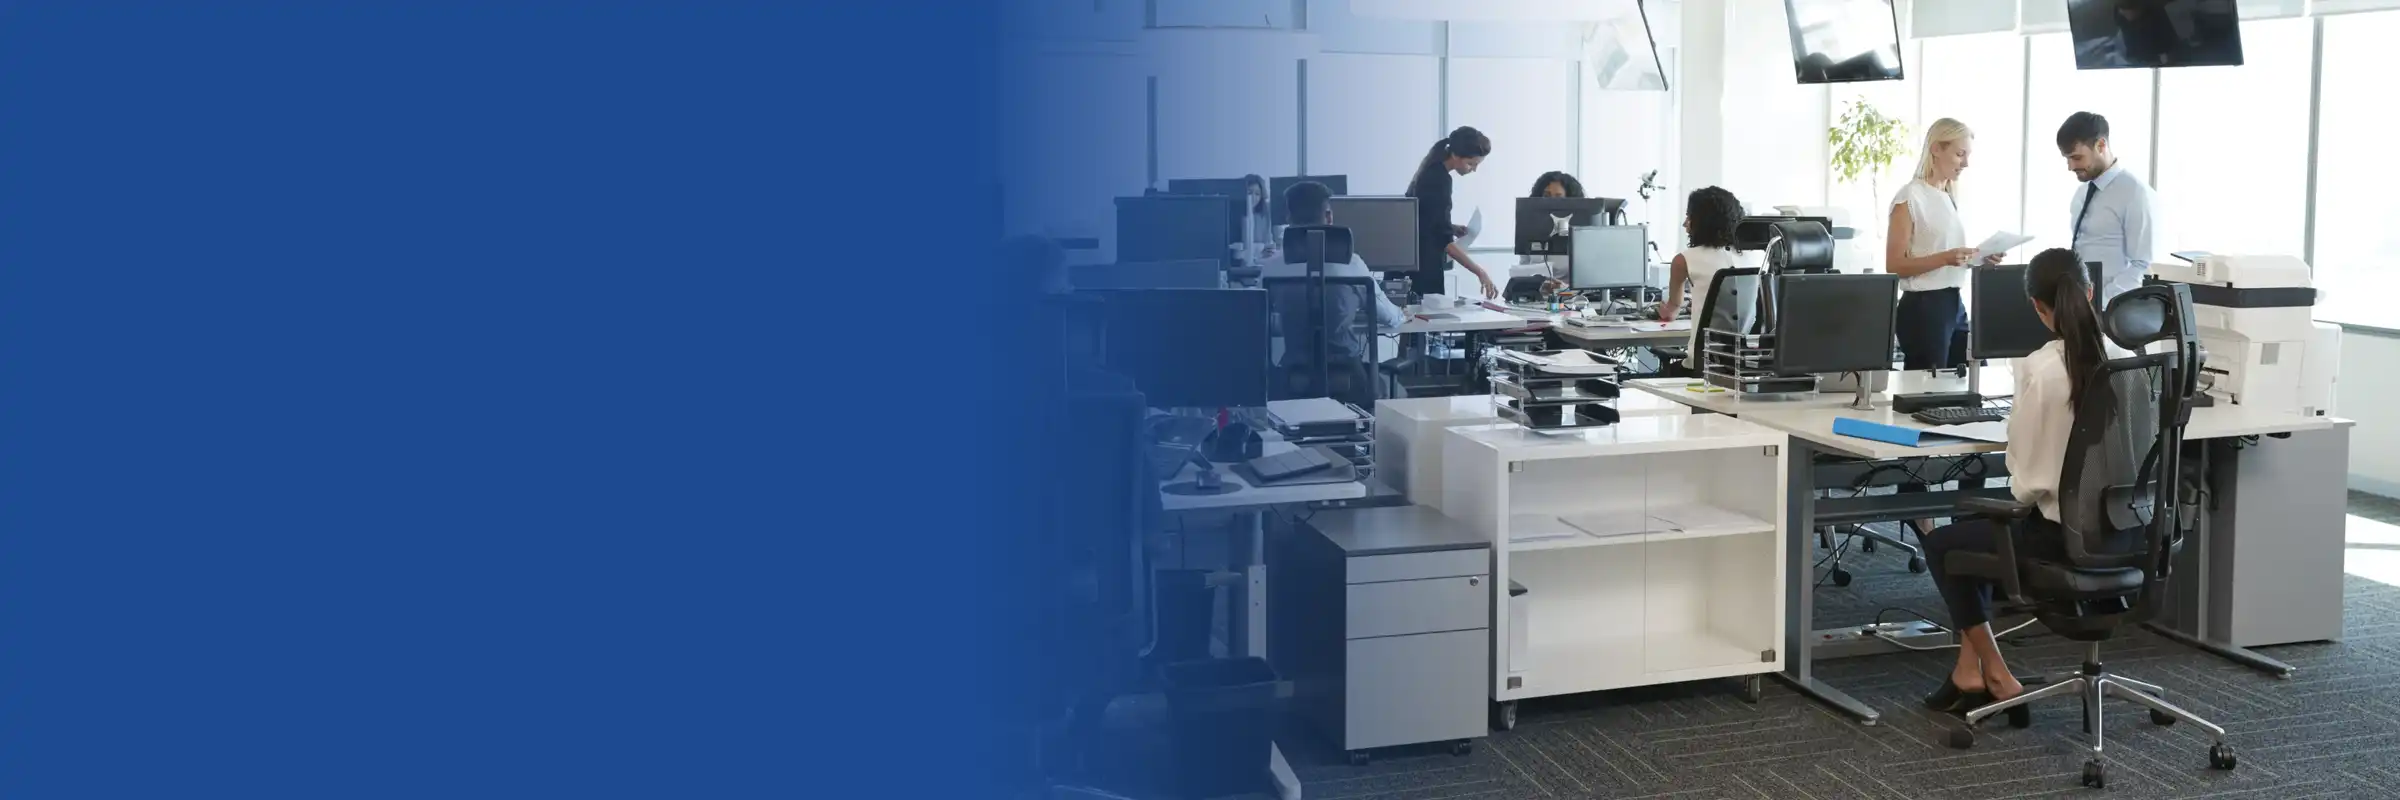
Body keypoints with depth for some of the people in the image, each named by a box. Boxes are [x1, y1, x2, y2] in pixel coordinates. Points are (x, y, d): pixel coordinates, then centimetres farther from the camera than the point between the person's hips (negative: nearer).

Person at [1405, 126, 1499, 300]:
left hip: (1415, 259, 10)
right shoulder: (1438, 179, -20)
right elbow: (1444, 238, -25)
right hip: (1421, 264, -10)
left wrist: (1452, 227, 7)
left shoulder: (1433, 170, 9)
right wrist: (1480, 272, -28)